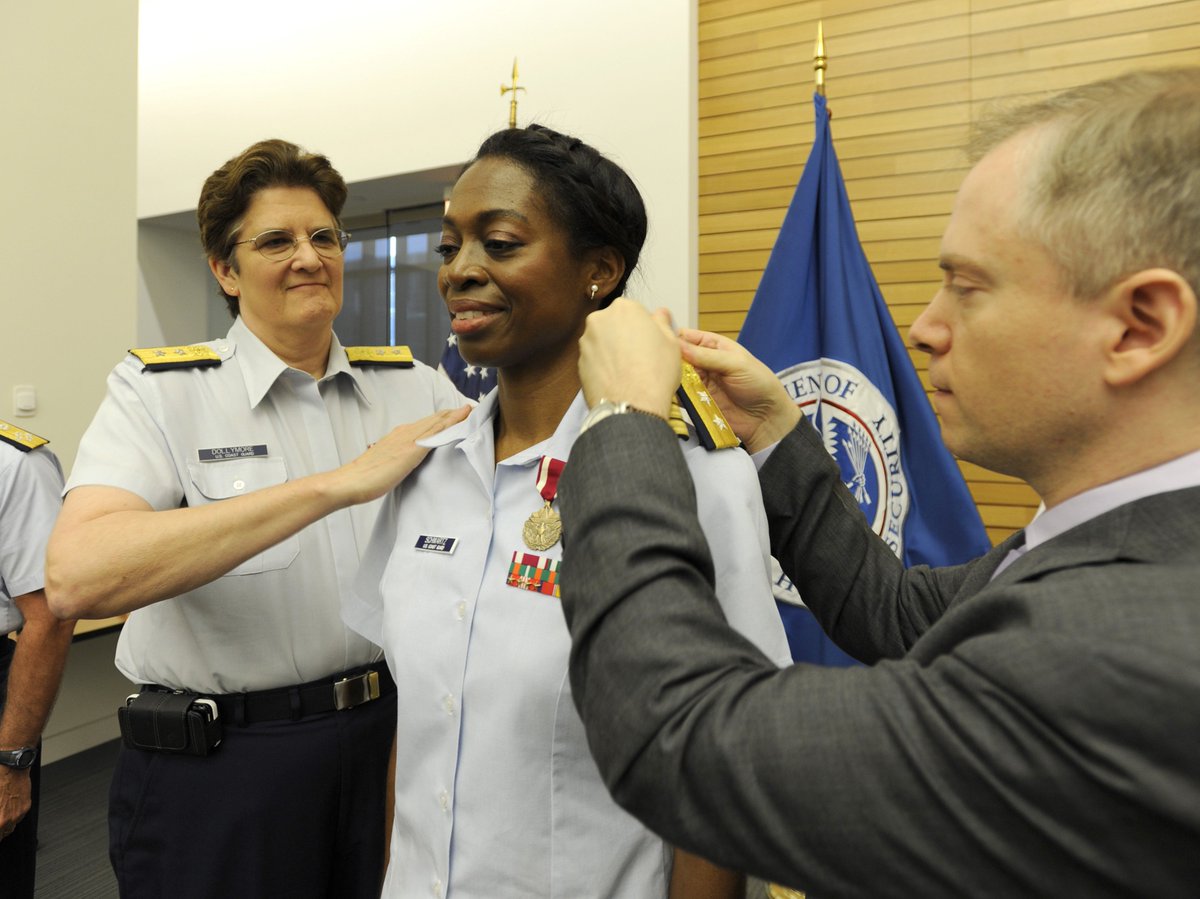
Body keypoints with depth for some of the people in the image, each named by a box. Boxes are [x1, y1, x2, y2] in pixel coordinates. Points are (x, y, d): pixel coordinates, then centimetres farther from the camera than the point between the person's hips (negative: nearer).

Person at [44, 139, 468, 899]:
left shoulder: (415, 386, 1)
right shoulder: (159, 392, -9)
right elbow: (75, 579, -25)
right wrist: (336, 484, -31)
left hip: (391, 736, 4)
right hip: (217, 767, -3)